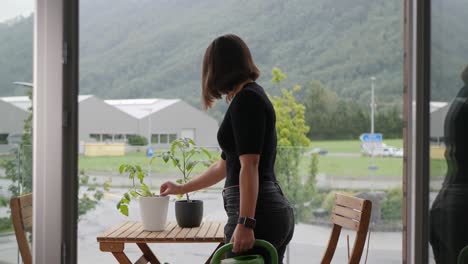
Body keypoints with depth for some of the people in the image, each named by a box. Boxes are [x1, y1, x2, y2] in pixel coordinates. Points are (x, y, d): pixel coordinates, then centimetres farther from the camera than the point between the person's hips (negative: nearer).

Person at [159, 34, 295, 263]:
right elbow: (225, 165, 29)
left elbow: (249, 165, -19)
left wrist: (244, 223, -24)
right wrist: (182, 188, 39)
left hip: (257, 215, -9)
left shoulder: (245, 100, -9)